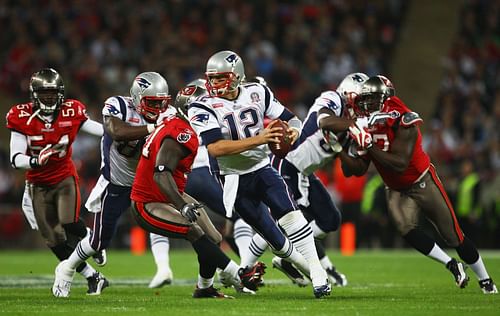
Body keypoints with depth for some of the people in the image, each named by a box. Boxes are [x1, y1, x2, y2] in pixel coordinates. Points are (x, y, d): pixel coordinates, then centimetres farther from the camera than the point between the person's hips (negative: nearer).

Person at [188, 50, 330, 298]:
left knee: (290, 215, -23)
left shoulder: (257, 93, 0)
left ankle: (317, 271, -19)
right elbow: (215, 148, -26)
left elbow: (290, 119, 10)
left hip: (263, 168, 2)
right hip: (235, 180, -1)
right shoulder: (203, 107, -12)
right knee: (275, 240, 2)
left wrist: (293, 130, -17)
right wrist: (258, 140, -33)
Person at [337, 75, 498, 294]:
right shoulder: (364, 127, -7)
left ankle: (486, 281, 16)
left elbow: (400, 164, -34)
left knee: (453, 235, 0)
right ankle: (452, 265, -6)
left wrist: (369, 146, -37)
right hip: (396, 191, 5)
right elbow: (357, 170, -5)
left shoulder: (403, 122, -26)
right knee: (406, 229, -23)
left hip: (423, 183, -5)